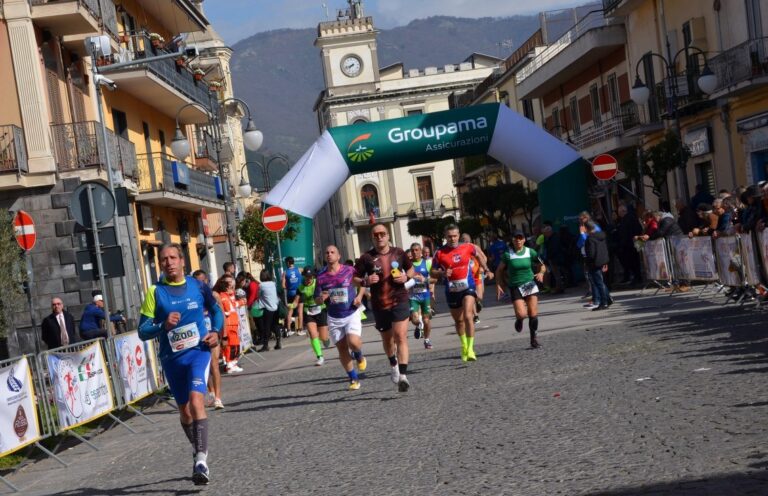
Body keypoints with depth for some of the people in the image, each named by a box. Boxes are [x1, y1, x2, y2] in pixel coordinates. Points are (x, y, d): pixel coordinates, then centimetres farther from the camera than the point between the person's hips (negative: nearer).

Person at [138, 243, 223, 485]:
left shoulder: (198, 286, 0)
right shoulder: (155, 291, -3)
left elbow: (216, 311, 18)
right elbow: (143, 331, -5)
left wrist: (216, 332, -1)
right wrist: (164, 325, -24)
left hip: (199, 351, -2)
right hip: (171, 357, 2)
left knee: (196, 399, -23)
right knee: (184, 410, 13)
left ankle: (201, 461, -24)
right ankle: (198, 452, 36)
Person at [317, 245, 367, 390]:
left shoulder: (349, 270, -4)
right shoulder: (321, 276, 0)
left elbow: (361, 284, 12)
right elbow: (317, 300, 6)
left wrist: (359, 296, -7)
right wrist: (321, 298, -17)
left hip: (352, 314, -2)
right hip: (334, 318, 2)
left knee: (353, 342, -22)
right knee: (342, 349, 2)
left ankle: (359, 356, 15)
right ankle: (354, 379, 18)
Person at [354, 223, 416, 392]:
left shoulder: (398, 253, 2)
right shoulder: (367, 257, -4)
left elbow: (411, 269, 17)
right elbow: (354, 278, 1)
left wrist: (406, 277, -5)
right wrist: (365, 281, -19)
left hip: (400, 300, -1)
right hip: (379, 304, 1)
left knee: (401, 336, -16)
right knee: (387, 339, 18)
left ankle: (403, 375, -19)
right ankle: (394, 365, 47)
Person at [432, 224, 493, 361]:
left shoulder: (468, 247, -2)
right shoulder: (440, 253, -6)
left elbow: (478, 255, 20)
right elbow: (433, 272, 0)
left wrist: (486, 269, 20)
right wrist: (442, 273, -20)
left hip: (467, 288, -1)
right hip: (451, 291, 1)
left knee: (468, 316, -20)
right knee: (458, 320, 15)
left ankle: (470, 349, -18)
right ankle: (464, 346, 38)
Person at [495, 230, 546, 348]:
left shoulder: (530, 252, 0)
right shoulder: (508, 254, -4)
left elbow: (542, 265, 8)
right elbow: (499, 270, 4)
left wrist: (541, 273, -13)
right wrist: (498, 285, -4)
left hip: (530, 284, 1)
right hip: (515, 287, -1)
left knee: (533, 314, -4)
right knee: (521, 314, -16)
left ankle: (534, 338, 14)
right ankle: (519, 321, 21)